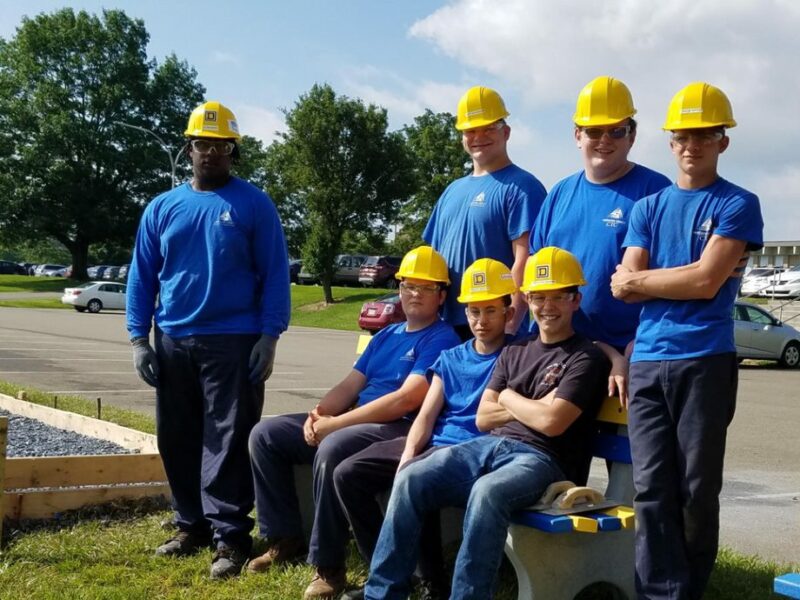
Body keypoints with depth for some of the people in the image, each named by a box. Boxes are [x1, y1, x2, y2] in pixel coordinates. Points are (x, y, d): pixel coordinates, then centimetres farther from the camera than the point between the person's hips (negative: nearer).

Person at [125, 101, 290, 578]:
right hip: (173, 343, 4)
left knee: (229, 443, -5)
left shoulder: (254, 205, 1)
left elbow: (275, 273, -3)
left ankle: (231, 537, -1)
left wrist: (269, 337, -11)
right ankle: (192, 524, 24)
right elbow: (142, 275, 11)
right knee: (178, 441, 11)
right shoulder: (163, 208, 11)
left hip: (234, 342, -4)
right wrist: (139, 338, 3)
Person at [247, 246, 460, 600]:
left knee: (331, 449, -38)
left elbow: (406, 400, -19)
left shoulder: (442, 339, -7)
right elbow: (350, 386, 15)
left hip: (399, 430, -9)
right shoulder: (386, 336, 19)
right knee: (265, 435, 1)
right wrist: (319, 413, -8)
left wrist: (336, 424, -19)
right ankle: (286, 539, 5)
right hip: (353, 423, 9)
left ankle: (328, 567, -24)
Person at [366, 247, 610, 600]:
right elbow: (483, 418, 14)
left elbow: (551, 422, -12)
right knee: (411, 479, -19)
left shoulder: (586, 358, 1)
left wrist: (509, 398, 6)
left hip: (541, 459, -6)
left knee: (487, 492, -39)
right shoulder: (514, 351, 21)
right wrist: (531, 408, 0)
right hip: (489, 446, 6)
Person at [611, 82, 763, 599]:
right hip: (647, 362, 4)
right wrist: (685, 278, -4)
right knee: (653, 489, -1)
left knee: (697, 489, 3)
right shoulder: (648, 208, 15)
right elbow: (624, 288, 5)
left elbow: (707, 281, -10)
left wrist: (643, 277, 2)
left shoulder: (738, 205, 2)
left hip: (705, 362, -3)